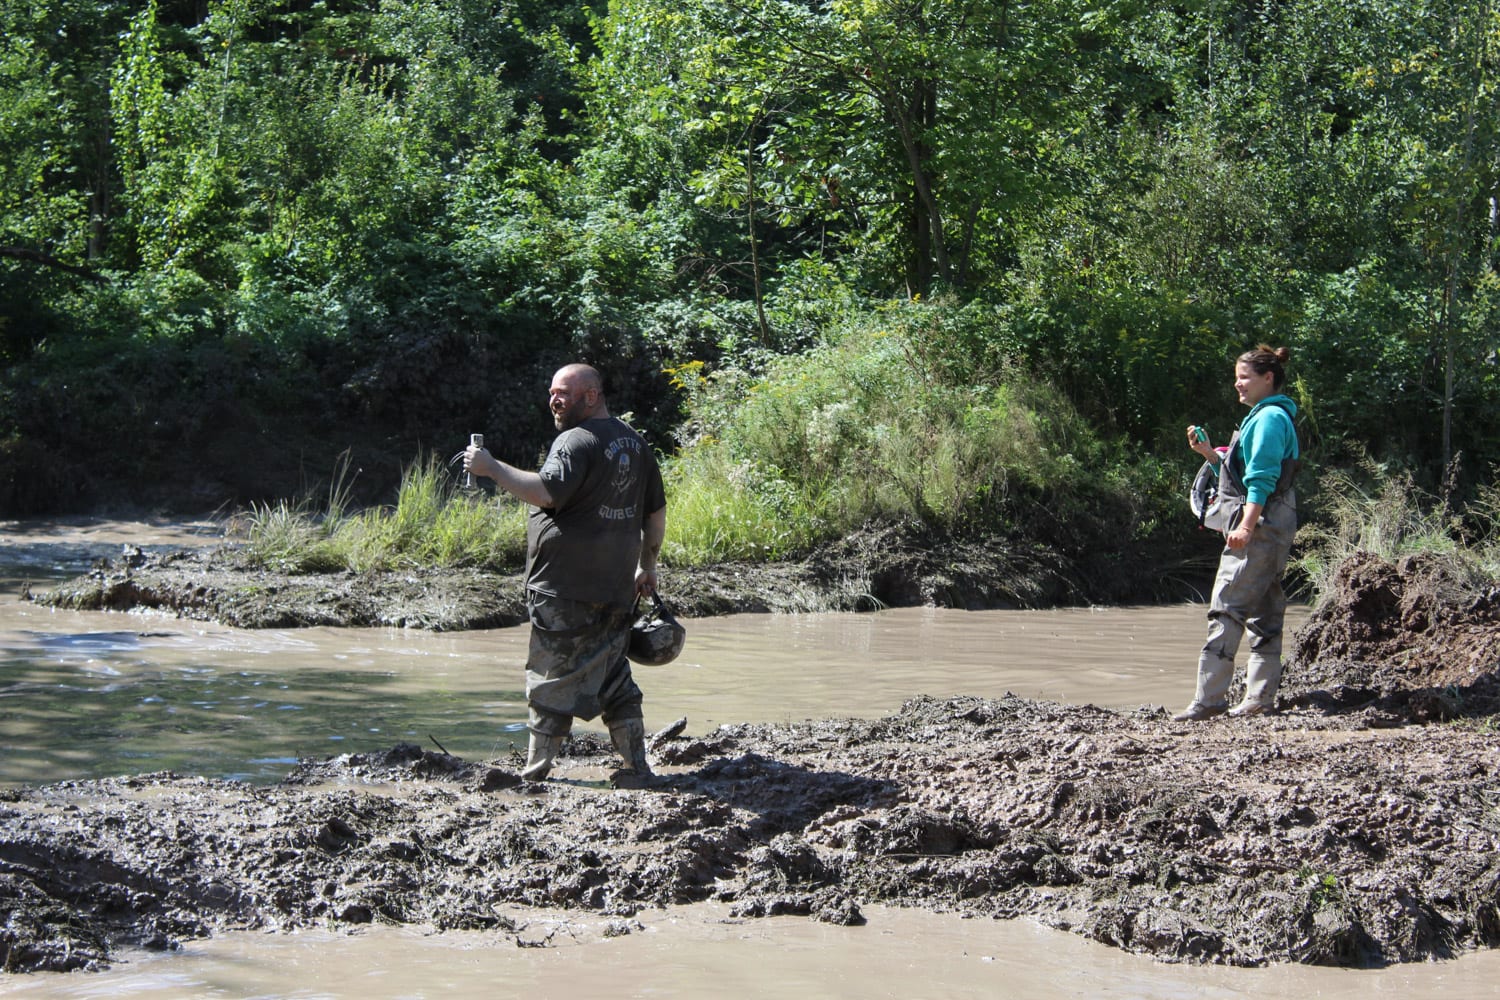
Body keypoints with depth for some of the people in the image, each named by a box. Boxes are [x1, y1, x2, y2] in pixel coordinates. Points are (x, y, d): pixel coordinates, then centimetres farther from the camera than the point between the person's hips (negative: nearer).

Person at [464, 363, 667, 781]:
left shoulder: (577, 441, -13)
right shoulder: (634, 441, 15)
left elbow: (547, 492, -29)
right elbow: (656, 512, 20)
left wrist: (491, 468, -23)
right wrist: (647, 567, 27)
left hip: (567, 588, -8)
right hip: (616, 587, 8)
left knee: (553, 674, -1)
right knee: (613, 673, 14)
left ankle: (536, 769, 4)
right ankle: (637, 764, 12)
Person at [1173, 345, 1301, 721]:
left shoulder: (1270, 418, -11)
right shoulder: (1263, 417, 21)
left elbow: (1262, 478, -20)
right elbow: (1240, 474, 25)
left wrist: (1247, 525, -26)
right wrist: (1209, 453, 15)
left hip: (1260, 525, -11)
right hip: (1271, 529, 11)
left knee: (1227, 609, -13)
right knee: (1264, 612, 10)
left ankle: (1210, 698, -16)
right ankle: (1260, 698, 13)